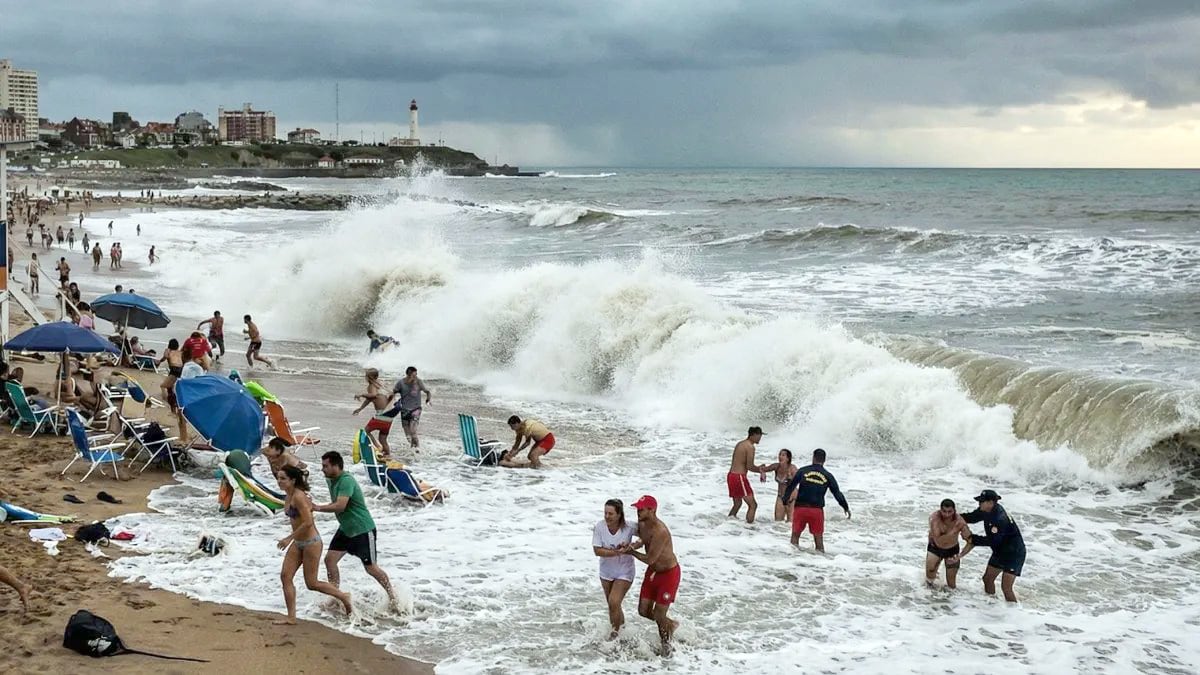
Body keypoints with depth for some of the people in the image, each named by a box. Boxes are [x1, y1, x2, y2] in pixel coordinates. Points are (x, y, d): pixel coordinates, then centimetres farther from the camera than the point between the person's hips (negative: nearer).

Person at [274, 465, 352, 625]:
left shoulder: (298, 497, -22)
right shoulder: (289, 497, 6)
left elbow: (308, 522, -28)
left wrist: (289, 538, -25)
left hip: (311, 542, -9)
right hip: (298, 543, 9)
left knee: (311, 583, 0)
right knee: (285, 576, 0)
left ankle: (343, 596, 21)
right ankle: (291, 618, 4)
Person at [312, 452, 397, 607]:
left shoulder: (346, 481, -25)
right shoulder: (331, 480, 5)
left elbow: (340, 506, -34)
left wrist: (317, 508, -29)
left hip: (363, 530, -9)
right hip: (345, 529, 9)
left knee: (371, 568, -1)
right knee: (330, 559, 0)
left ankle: (393, 597, 15)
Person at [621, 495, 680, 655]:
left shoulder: (660, 532, -33)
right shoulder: (642, 524, -6)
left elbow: (649, 559, -27)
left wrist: (631, 552, -14)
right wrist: (635, 545, -6)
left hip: (668, 574, -8)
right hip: (652, 572, 8)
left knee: (658, 615, -2)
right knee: (643, 611, 10)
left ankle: (666, 640, 26)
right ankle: (670, 624, 36)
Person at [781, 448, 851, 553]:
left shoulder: (802, 471, 1)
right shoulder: (828, 476, 4)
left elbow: (790, 487, -3)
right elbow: (837, 493, 7)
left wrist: (784, 500, 5)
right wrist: (846, 508, 18)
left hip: (800, 508, -1)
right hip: (817, 510, 1)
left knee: (795, 534, 10)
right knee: (818, 537, 11)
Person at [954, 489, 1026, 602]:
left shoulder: (999, 518, -32)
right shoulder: (987, 511, -4)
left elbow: (992, 540, -28)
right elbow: (972, 517, 9)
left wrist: (973, 539, -18)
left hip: (1014, 554, -10)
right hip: (1000, 552, 10)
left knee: (1006, 587, -14)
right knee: (987, 579, 17)